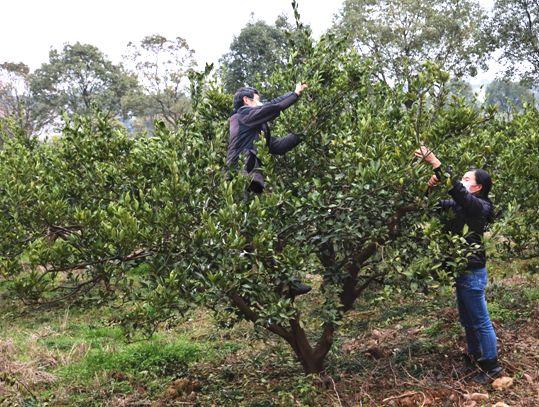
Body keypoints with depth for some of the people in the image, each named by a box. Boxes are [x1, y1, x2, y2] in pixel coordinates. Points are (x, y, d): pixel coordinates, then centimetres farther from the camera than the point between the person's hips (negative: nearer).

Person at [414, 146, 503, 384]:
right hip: (463, 270, 9)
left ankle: (491, 365, 12)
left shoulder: (478, 206, -17)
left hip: (472, 272, -9)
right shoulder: (462, 205, 9)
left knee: (480, 321, 1)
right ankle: (474, 358, 33)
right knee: (467, 319, 19)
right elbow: (438, 204, 15)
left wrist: (435, 163, -36)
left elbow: (457, 191, -34)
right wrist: (432, 187, -7)